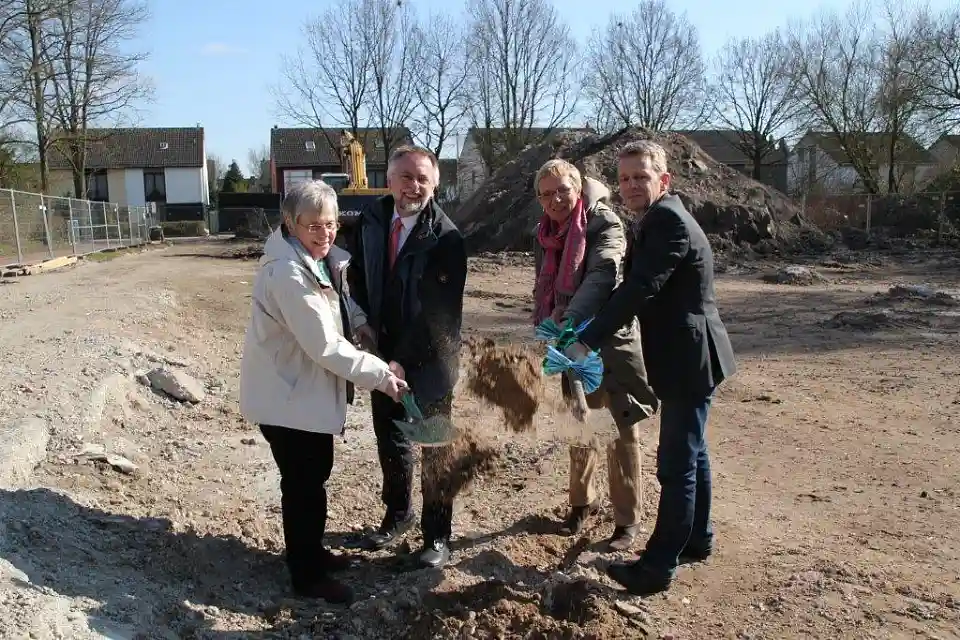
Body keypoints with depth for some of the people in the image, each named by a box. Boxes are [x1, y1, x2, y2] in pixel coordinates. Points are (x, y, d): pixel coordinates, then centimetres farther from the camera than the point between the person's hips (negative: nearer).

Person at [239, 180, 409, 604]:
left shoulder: (317, 261, 5)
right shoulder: (289, 273, -28)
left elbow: (337, 311, 18)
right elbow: (326, 346, -28)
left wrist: (368, 322, 1)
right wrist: (380, 375, -22)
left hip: (305, 389, 10)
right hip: (289, 396, -10)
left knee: (314, 475, 21)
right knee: (303, 483, 4)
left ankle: (312, 552, 40)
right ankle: (307, 576, 22)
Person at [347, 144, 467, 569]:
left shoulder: (446, 239, -19)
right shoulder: (371, 220, -2)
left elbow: (440, 315, -21)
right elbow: (358, 274, 13)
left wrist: (405, 361, -25)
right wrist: (364, 320, -2)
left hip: (428, 362, -5)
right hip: (383, 354, 5)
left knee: (434, 449, 8)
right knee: (390, 439, 19)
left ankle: (438, 534, 24)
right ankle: (398, 514, 41)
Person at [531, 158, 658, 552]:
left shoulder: (604, 223, -14)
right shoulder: (547, 234, 7)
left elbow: (602, 276, -29)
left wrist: (570, 317, -42)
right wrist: (546, 321, -3)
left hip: (611, 338, -6)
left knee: (620, 430, 1)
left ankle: (628, 518, 13)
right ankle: (582, 502, 34)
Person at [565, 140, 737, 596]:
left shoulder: (668, 220, -19)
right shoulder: (658, 220, 13)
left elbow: (640, 289, -27)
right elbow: (635, 286, 12)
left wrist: (587, 342, -27)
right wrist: (578, 327, 4)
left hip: (688, 358, -11)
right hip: (686, 355, 11)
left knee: (676, 463, -4)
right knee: (690, 453, 21)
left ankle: (659, 566, 6)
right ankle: (696, 539, 36)